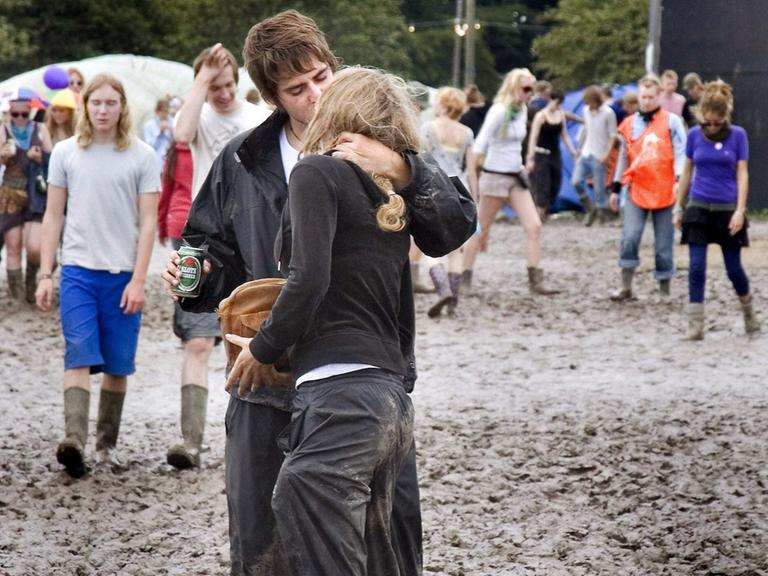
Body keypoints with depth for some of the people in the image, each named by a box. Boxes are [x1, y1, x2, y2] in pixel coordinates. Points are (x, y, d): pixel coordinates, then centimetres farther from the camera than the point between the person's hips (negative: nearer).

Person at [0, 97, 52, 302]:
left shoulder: (40, 129, 5)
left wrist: (41, 158, -16)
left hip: (35, 196, 0)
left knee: (35, 248, -11)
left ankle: (32, 276, 20)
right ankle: (17, 293, 13)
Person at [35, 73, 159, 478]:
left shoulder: (141, 156, 2)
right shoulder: (66, 152, 6)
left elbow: (148, 221, 0)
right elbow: (53, 216, 9)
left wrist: (138, 280, -7)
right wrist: (45, 274, 3)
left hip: (123, 274, 0)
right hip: (78, 271, 0)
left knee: (117, 365, 5)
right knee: (79, 356, -13)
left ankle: (107, 444, 17)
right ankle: (74, 441, -24)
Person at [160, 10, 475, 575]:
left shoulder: (379, 148, -1)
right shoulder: (243, 162, 6)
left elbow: (457, 226, -12)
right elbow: (220, 254, 18)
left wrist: (402, 172, -28)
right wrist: (198, 274, -5)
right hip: (269, 386, 2)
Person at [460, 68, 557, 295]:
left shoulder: (522, 110, 7)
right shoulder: (499, 111, -16)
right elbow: (479, 146, -18)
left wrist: (519, 167, 16)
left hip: (516, 176, 7)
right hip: (495, 175, -7)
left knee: (534, 226, -5)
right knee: (481, 229, 3)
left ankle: (535, 280, -5)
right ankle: (464, 278, 14)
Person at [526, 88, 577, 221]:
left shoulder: (561, 115, 7)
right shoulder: (541, 116, -11)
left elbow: (565, 135, 15)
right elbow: (533, 137, -12)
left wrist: (573, 151, 8)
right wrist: (530, 158, -18)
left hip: (555, 154, 6)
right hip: (541, 154, -6)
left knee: (555, 186, 4)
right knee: (542, 185, -10)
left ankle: (545, 212, 16)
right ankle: (540, 214, -7)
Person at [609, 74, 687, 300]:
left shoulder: (671, 121, 0)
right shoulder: (629, 124, 10)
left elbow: (681, 153, -5)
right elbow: (623, 157, 17)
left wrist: (680, 180, -19)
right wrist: (616, 188, 17)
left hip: (664, 192, -2)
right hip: (637, 191, 2)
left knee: (663, 244, 5)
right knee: (630, 237, -12)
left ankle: (665, 288, 16)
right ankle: (626, 287, -4)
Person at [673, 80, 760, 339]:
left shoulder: (737, 135, -3)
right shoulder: (694, 135, 1)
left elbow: (742, 174, -4)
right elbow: (686, 172, 9)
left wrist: (740, 210, -11)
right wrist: (678, 207, 10)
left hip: (727, 210, -1)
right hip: (699, 209, 1)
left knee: (734, 268, 6)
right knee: (696, 269, -6)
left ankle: (749, 313, 30)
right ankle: (695, 325, -3)